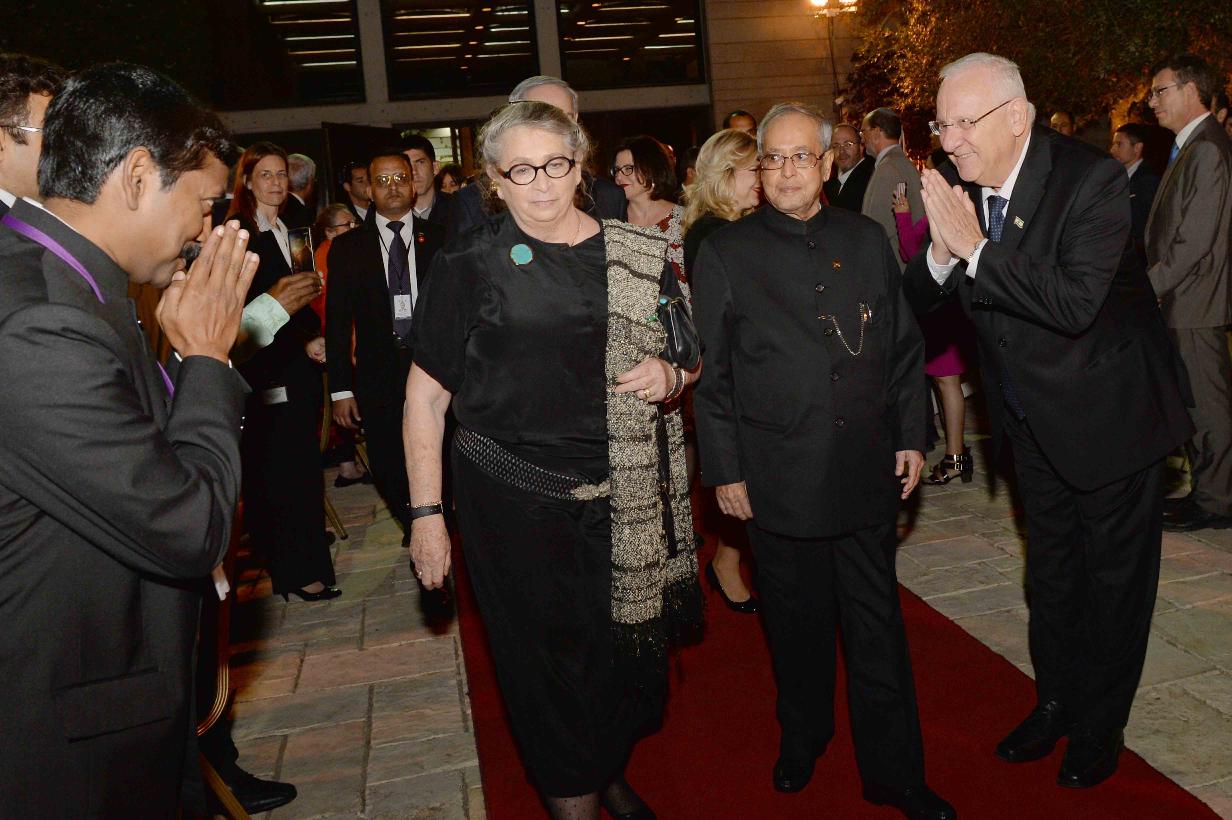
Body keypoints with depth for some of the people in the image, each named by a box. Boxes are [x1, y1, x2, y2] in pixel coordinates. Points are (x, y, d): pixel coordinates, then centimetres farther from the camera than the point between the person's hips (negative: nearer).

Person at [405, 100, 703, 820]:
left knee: (632, 650, 14)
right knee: (550, 664, 7)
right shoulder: (469, 266, -4)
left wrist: (672, 376, -9)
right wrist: (427, 513, -6)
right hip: (516, 500, -2)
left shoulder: (643, 255, 3)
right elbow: (426, 395, -2)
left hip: (630, 499, 3)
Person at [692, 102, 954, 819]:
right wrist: (725, 470, -4)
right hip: (778, 480, -1)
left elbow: (905, 347, 11)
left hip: (870, 471, 2)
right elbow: (712, 372, -2)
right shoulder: (725, 254, -1)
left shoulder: (867, 240, 6)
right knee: (797, 622, 14)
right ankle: (803, 738, 39)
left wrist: (912, 437, 6)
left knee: (878, 624, 11)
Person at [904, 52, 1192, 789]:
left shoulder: (1092, 179, -25)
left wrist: (975, 249, -36)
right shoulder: (959, 186, -8)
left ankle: (1099, 728, 30)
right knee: (1050, 572, 21)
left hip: (1107, 414, -5)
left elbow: (1076, 302, -35)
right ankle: (1055, 704, 40)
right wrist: (940, 253, -28)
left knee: (1113, 577, 11)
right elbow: (919, 296, -7)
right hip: (1034, 418, 6)